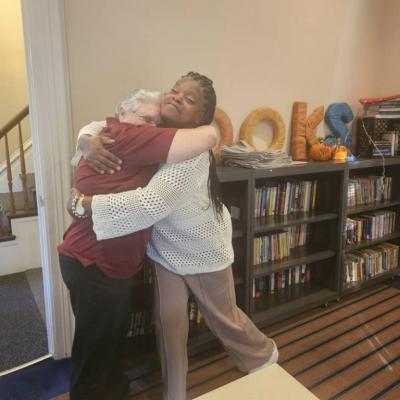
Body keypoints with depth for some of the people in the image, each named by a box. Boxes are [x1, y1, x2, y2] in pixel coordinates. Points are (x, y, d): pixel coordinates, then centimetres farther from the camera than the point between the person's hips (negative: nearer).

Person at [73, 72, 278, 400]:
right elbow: (102, 127, 1)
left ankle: (264, 354, 48)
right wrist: (89, 140, -24)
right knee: (168, 320, 9)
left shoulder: (193, 153, -32)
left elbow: (149, 204, -44)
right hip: (166, 248, 5)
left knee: (223, 317, 16)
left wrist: (85, 203, -36)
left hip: (205, 250, -5)